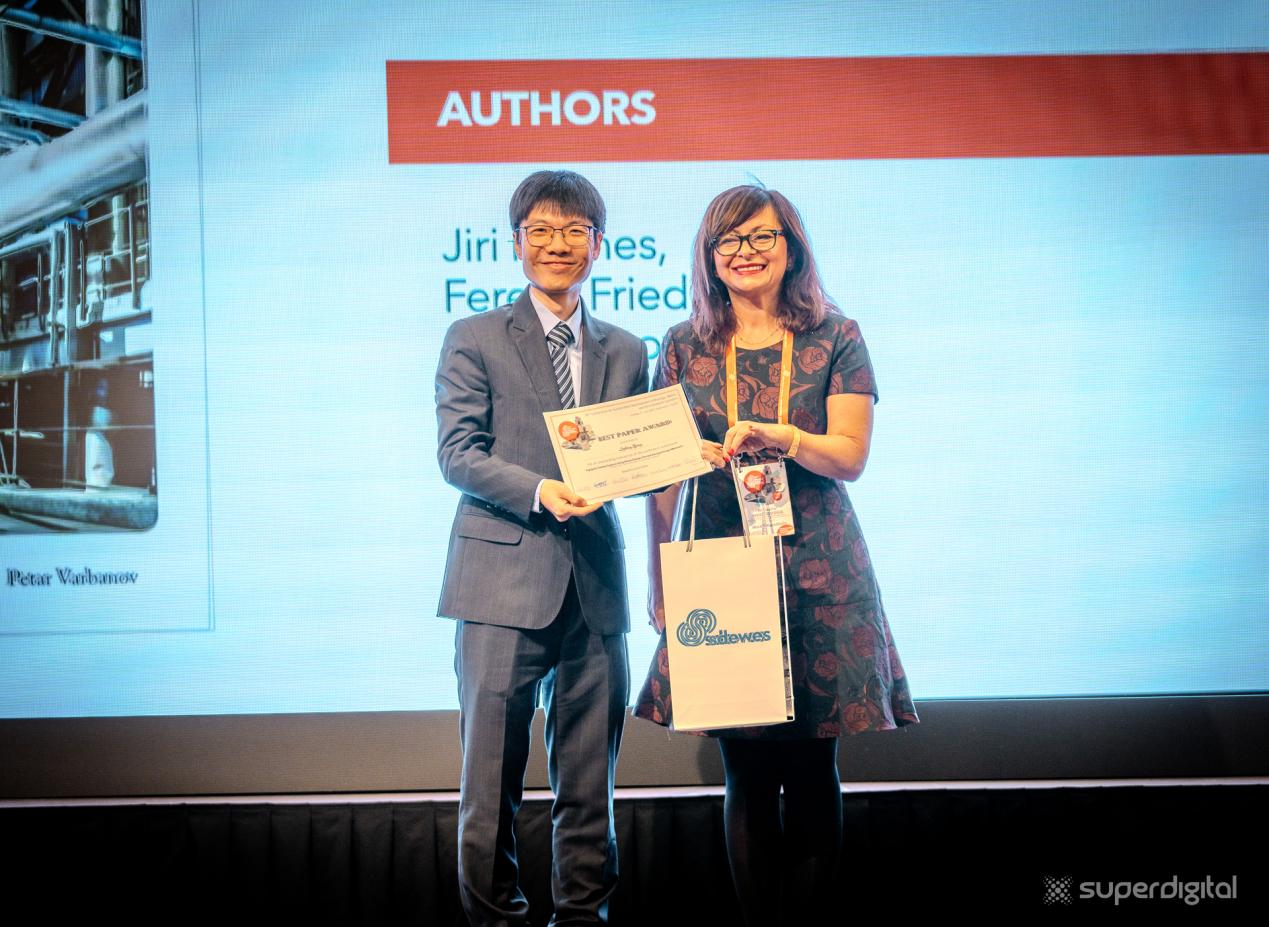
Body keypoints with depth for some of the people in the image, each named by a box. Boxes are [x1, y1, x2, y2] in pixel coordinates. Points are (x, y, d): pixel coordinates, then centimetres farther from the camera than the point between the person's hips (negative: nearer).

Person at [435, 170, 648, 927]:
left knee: (590, 777, 8)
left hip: (596, 584, 3)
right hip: (505, 577, -3)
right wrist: (541, 490, -19)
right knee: (493, 773, 0)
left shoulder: (627, 352, 16)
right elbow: (458, 453, -4)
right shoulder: (475, 339, 5)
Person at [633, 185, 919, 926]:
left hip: (819, 575, -1)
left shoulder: (836, 340, 4)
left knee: (813, 769, 3)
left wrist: (780, 436, -21)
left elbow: (850, 456, -3)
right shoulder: (684, 348, 8)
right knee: (746, 772, 4)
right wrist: (660, 581, 3)